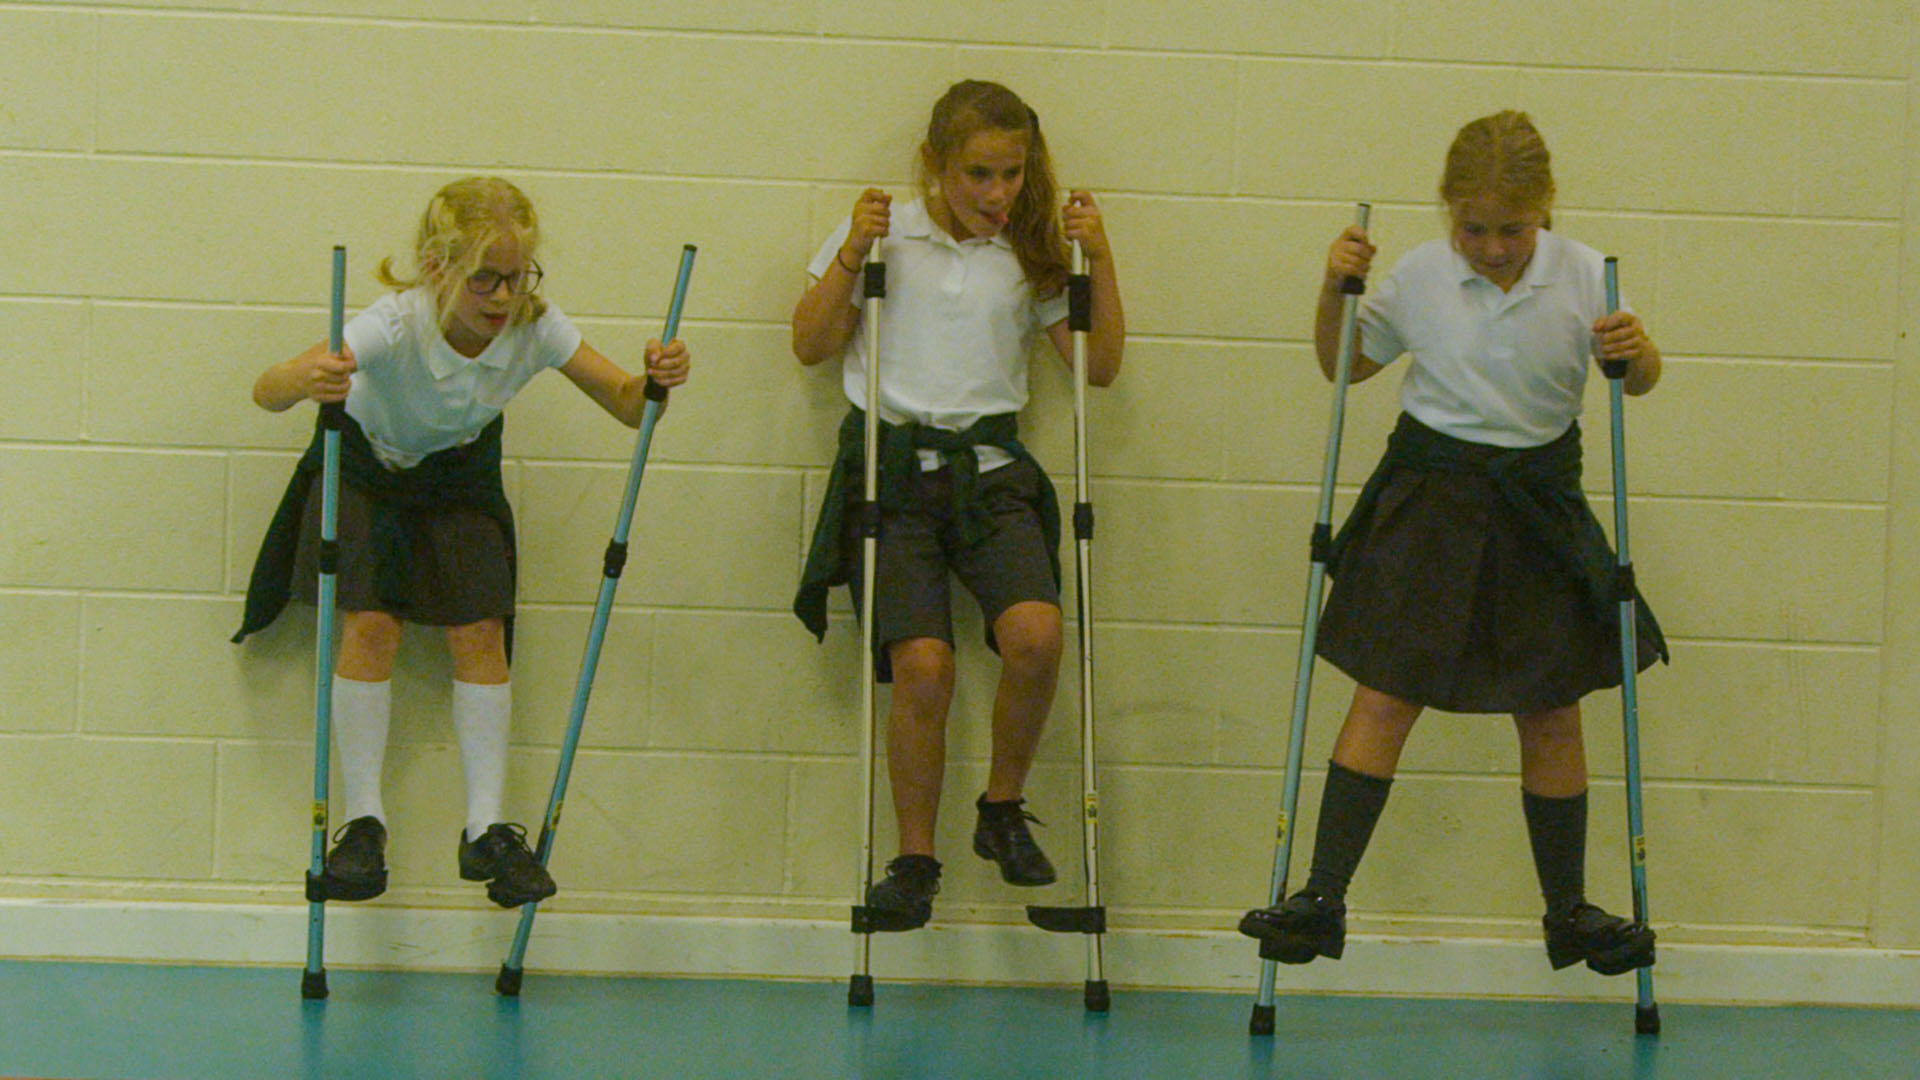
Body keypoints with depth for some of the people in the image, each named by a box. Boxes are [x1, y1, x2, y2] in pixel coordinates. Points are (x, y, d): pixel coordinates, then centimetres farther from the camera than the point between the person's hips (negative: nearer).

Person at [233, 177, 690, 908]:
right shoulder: (398, 324, -37)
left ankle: (487, 829, -1)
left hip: (461, 474, 3)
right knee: (369, 626, -13)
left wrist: (656, 382, -45)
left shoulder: (534, 326, -27)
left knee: (480, 632, -7)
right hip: (367, 466, -3)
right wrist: (307, 382, -70)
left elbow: (625, 405, -22)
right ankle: (363, 823, -3)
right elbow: (267, 392, -46)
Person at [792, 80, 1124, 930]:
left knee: (1035, 635, -24)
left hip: (990, 474, 2)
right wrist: (852, 254, -8)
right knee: (922, 663, -19)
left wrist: (1099, 262, -1)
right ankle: (915, 859, -3)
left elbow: (1100, 366, 11)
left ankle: (1002, 810, 0)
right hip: (893, 472, -2)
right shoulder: (887, 235, 5)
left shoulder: (1028, 256, 10)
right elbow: (811, 344, 5)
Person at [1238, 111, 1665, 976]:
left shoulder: (1582, 278, -5)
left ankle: (1568, 910, 19)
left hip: (1538, 503, 1)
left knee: (1551, 711, 6)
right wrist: (1334, 291, -8)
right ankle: (1322, 898, -6)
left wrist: (1637, 352, -24)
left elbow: (1639, 382, -2)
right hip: (1429, 493, 0)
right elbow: (1346, 364, 10)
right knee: (1384, 696, -6)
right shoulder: (1418, 277, -3)